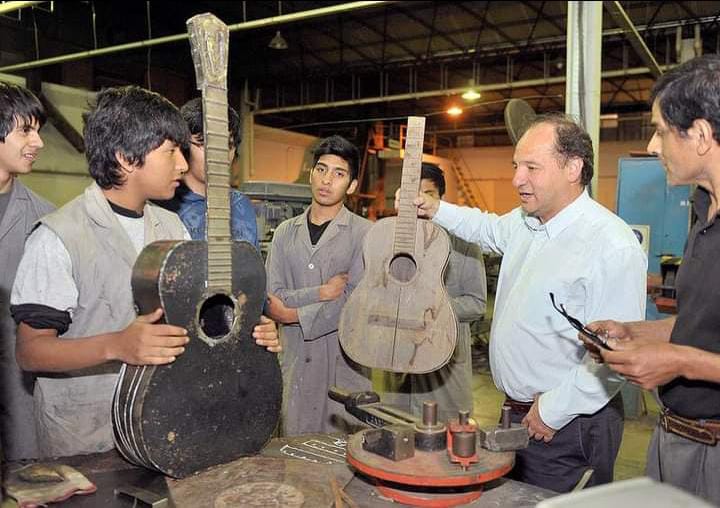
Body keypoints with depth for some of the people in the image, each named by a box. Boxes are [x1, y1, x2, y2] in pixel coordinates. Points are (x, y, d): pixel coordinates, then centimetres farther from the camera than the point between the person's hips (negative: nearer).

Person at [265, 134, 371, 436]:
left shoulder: (363, 233, -4)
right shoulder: (286, 233, 7)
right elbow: (271, 299, -3)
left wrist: (294, 314, -9)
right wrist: (322, 292, -14)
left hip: (344, 362, -3)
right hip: (295, 361, 3)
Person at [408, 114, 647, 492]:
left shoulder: (613, 247, -24)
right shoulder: (524, 222, 4)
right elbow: (489, 228, 28)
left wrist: (553, 411, -20)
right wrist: (436, 210, 14)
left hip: (569, 427, -8)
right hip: (516, 411, 8)